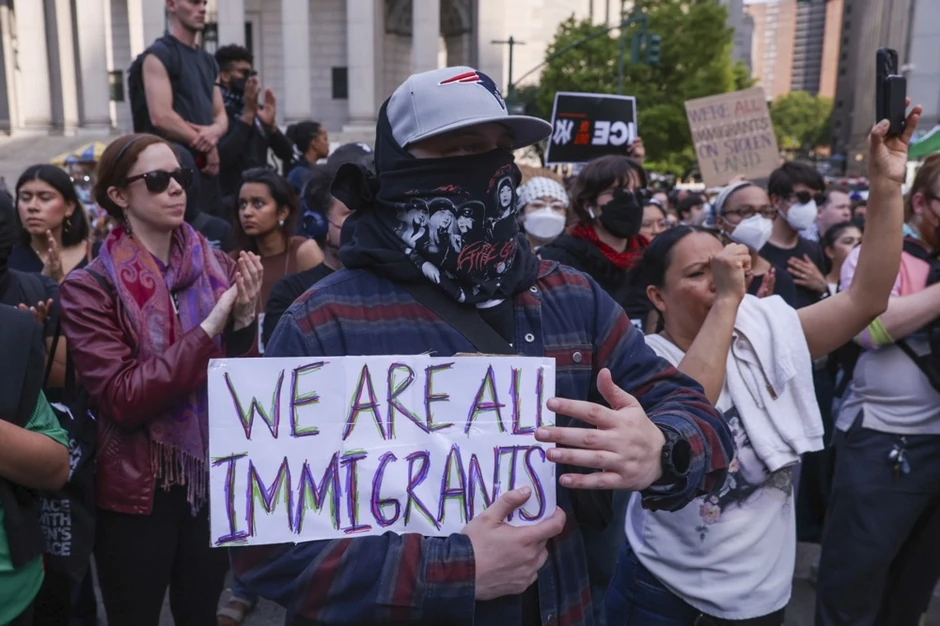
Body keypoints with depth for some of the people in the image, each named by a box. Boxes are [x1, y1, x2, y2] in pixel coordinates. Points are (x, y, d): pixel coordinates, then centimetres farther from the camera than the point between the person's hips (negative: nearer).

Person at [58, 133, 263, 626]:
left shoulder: (219, 269, -1)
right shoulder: (90, 288, -11)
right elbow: (121, 399, -19)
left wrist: (243, 321, -18)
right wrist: (210, 327, -24)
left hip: (217, 479, 3)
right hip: (138, 491, -3)